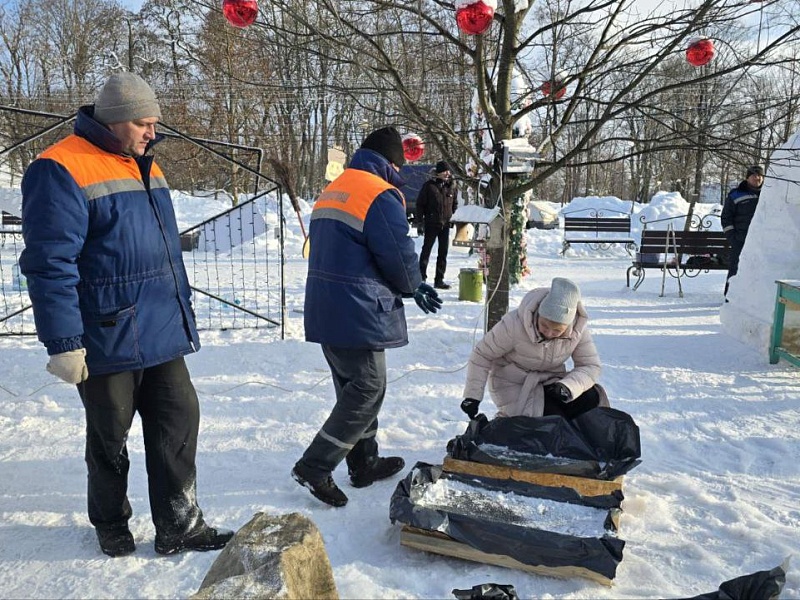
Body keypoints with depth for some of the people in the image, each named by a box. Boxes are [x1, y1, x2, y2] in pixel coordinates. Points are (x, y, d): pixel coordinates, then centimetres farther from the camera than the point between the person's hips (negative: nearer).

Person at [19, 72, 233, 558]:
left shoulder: (146, 167, 13)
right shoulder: (61, 170, -14)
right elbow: (50, 263, -18)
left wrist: (185, 315, 21)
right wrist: (63, 343, -18)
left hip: (163, 335, 7)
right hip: (107, 340, -7)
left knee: (180, 420, 7)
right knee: (110, 438, 11)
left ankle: (179, 525, 20)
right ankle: (111, 525, 34)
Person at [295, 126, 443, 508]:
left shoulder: (330, 191, 16)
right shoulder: (381, 195, -13)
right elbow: (400, 258, -14)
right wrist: (414, 288, 11)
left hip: (323, 311, 9)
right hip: (358, 314, -9)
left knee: (352, 388, 18)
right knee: (368, 389, 2)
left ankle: (364, 463, 29)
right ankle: (315, 466, 1)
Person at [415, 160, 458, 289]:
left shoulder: (451, 185, 7)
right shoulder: (429, 185, -6)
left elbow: (455, 203, 19)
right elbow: (420, 204, -4)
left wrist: (453, 217, 10)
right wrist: (420, 222, -7)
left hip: (446, 224, 4)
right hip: (431, 224, -4)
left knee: (443, 252, 6)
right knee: (426, 249, 2)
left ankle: (439, 280, 13)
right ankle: (421, 277, 9)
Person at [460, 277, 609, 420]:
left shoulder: (579, 328, -16)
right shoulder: (514, 324, -27)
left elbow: (591, 366, -10)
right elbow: (482, 354, -15)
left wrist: (568, 387, -31)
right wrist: (472, 395, -15)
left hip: (550, 383, 4)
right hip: (514, 386, -4)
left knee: (591, 399, -20)